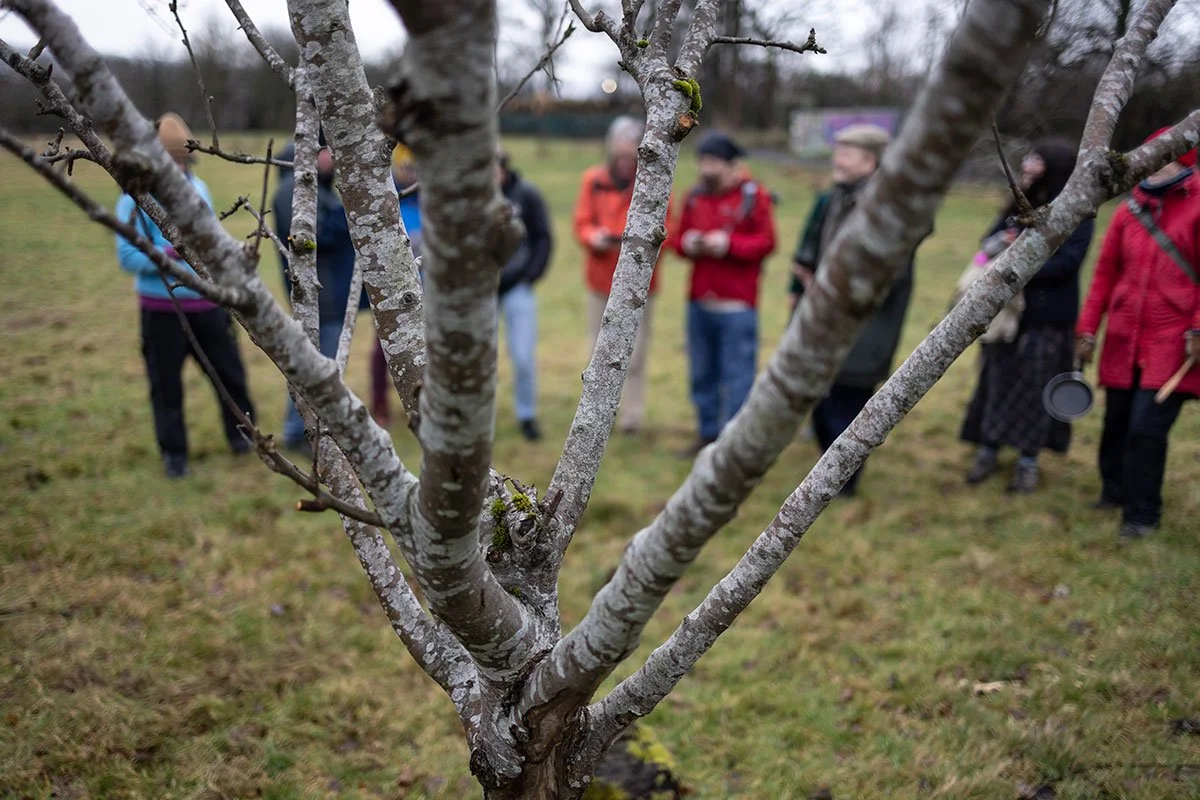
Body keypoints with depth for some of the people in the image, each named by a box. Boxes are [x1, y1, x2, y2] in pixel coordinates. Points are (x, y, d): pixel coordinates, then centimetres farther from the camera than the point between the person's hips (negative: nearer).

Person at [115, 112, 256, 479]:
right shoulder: (135, 199, -10)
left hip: (207, 303, 4)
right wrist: (169, 253, -28)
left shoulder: (199, 188, 6)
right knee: (166, 383, 6)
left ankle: (241, 434, 31)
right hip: (162, 309, -4)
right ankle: (173, 452, 21)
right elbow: (127, 256, -14)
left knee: (229, 370, 12)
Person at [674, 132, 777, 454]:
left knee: (737, 375, -2)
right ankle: (708, 433, 25)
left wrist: (728, 244, -18)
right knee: (702, 373, 12)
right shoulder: (695, 196, 12)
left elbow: (766, 242, -8)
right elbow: (680, 238, 15)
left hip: (737, 306, -5)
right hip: (699, 303, 5)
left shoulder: (753, 196, -3)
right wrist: (688, 244, -8)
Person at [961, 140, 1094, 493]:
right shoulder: (1018, 206, 11)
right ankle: (988, 450, 19)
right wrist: (1002, 243, -13)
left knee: (1035, 385, 2)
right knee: (997, 379, 8)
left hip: (1047, 318, -5)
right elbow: (989, 242, 10)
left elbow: (1066, 262, -17)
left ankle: (1028, 460, 12)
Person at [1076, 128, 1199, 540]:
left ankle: (1142, 514, 7)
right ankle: (1115, 492, 33)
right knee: (1116, 422, 12)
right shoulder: (1130, 209, 10)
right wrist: (1088, 328, 8)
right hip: (1123, 339, 5)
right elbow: (1106, 272, 12)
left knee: (1147, 427, -8)